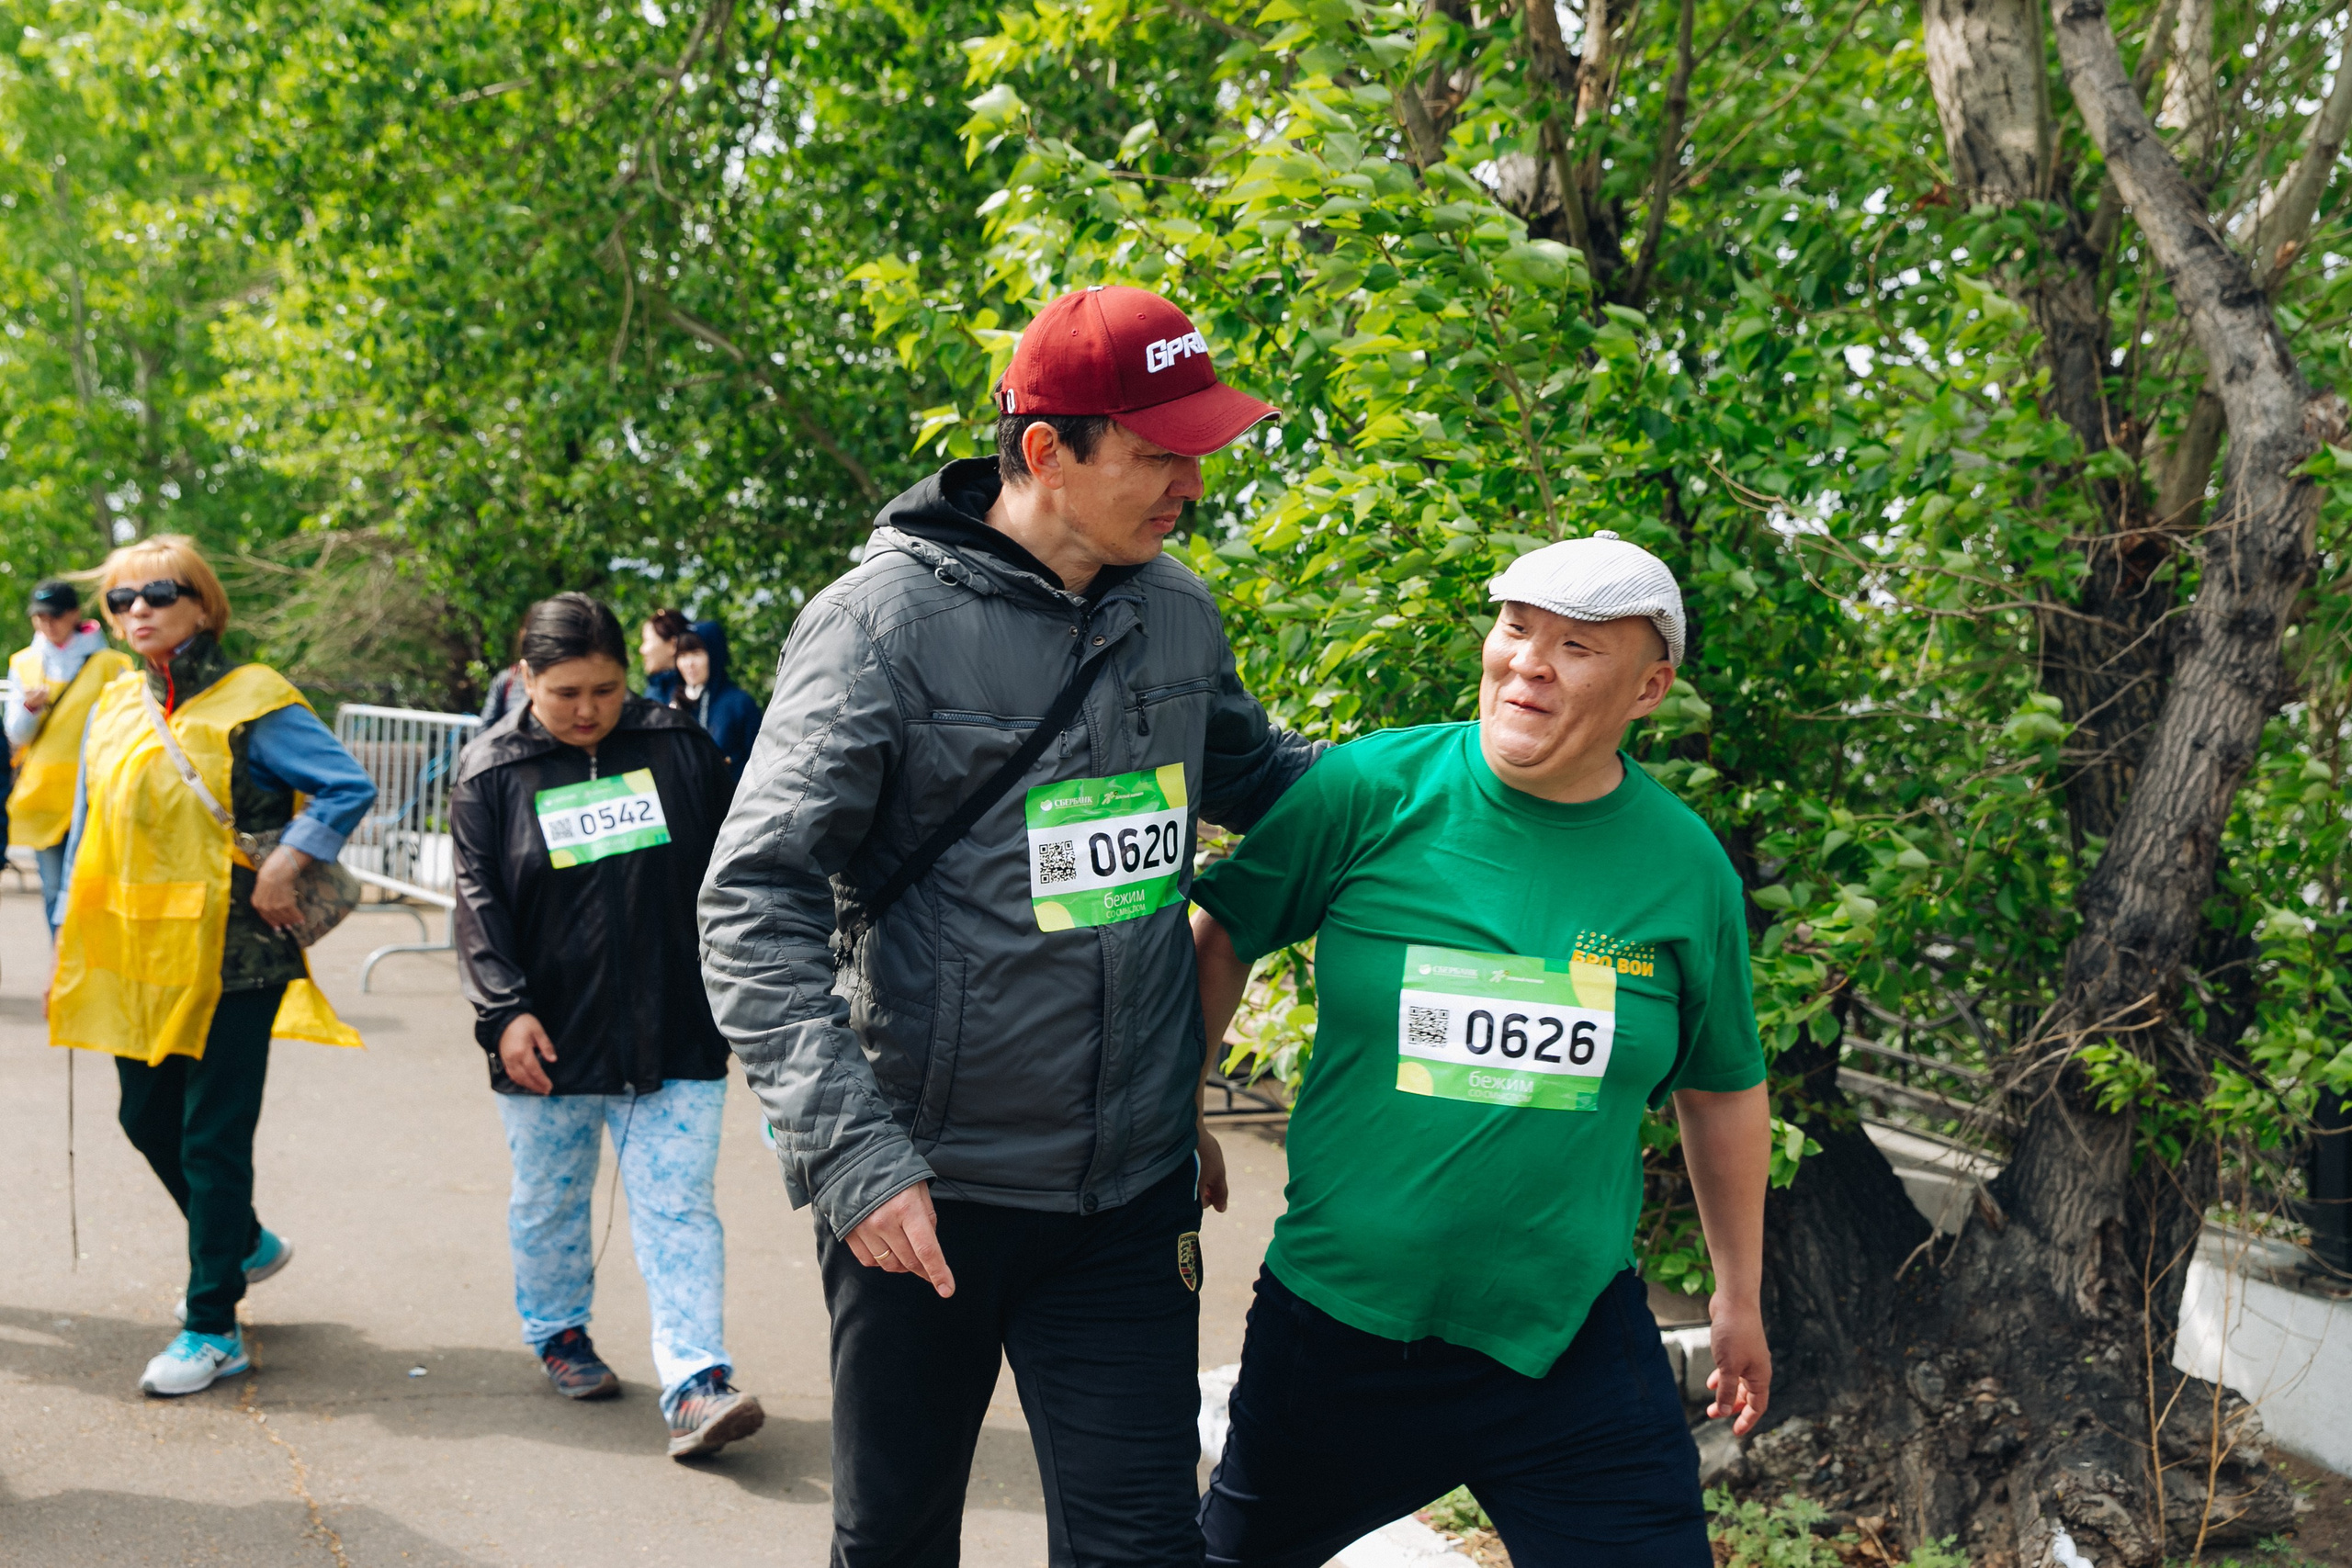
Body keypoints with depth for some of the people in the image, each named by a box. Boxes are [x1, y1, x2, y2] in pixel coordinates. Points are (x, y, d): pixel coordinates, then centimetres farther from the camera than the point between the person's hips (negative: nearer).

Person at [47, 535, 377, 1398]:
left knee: (213, 1136, -3)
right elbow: (89, 832, 17)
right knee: (147, 1119, 16)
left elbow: (351, 786, -14)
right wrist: (69, 941, 15)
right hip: (136, 952, 7)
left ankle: (211, 1328, 8)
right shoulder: (113, 709, 11)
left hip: (230, 953, -7)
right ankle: (244, 1243, 41)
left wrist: (282, 867, -18)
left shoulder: (249, 703, -9)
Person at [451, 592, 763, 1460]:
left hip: (674, 1032, 0)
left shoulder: (678, 747, 0)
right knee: (549, 1202, 17)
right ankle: (558, 1334, 39)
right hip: (549, 1041, 1)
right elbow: (479, 902, -4)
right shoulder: (490, 769, -2)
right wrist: (504, 1010, -14)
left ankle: (696, 1383, -3)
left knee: (677, 1208, -3)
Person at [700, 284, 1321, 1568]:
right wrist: (852, 1151, -24)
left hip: (1132, 1191, 4)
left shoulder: (1179, 611, 5)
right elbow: (754, 905, -15)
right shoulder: (887, 619, -13)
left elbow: (1257, 776, 22)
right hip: (928, 1192, -3)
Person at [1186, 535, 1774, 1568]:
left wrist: (1740, 1300, 18)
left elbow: (1721, 1091, 10)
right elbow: (1223, 937, 2)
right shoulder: (1375, 791, -10)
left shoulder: (1687, 868, -2)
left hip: (1573, 1341, 1)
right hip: (1339, 1321, 0)